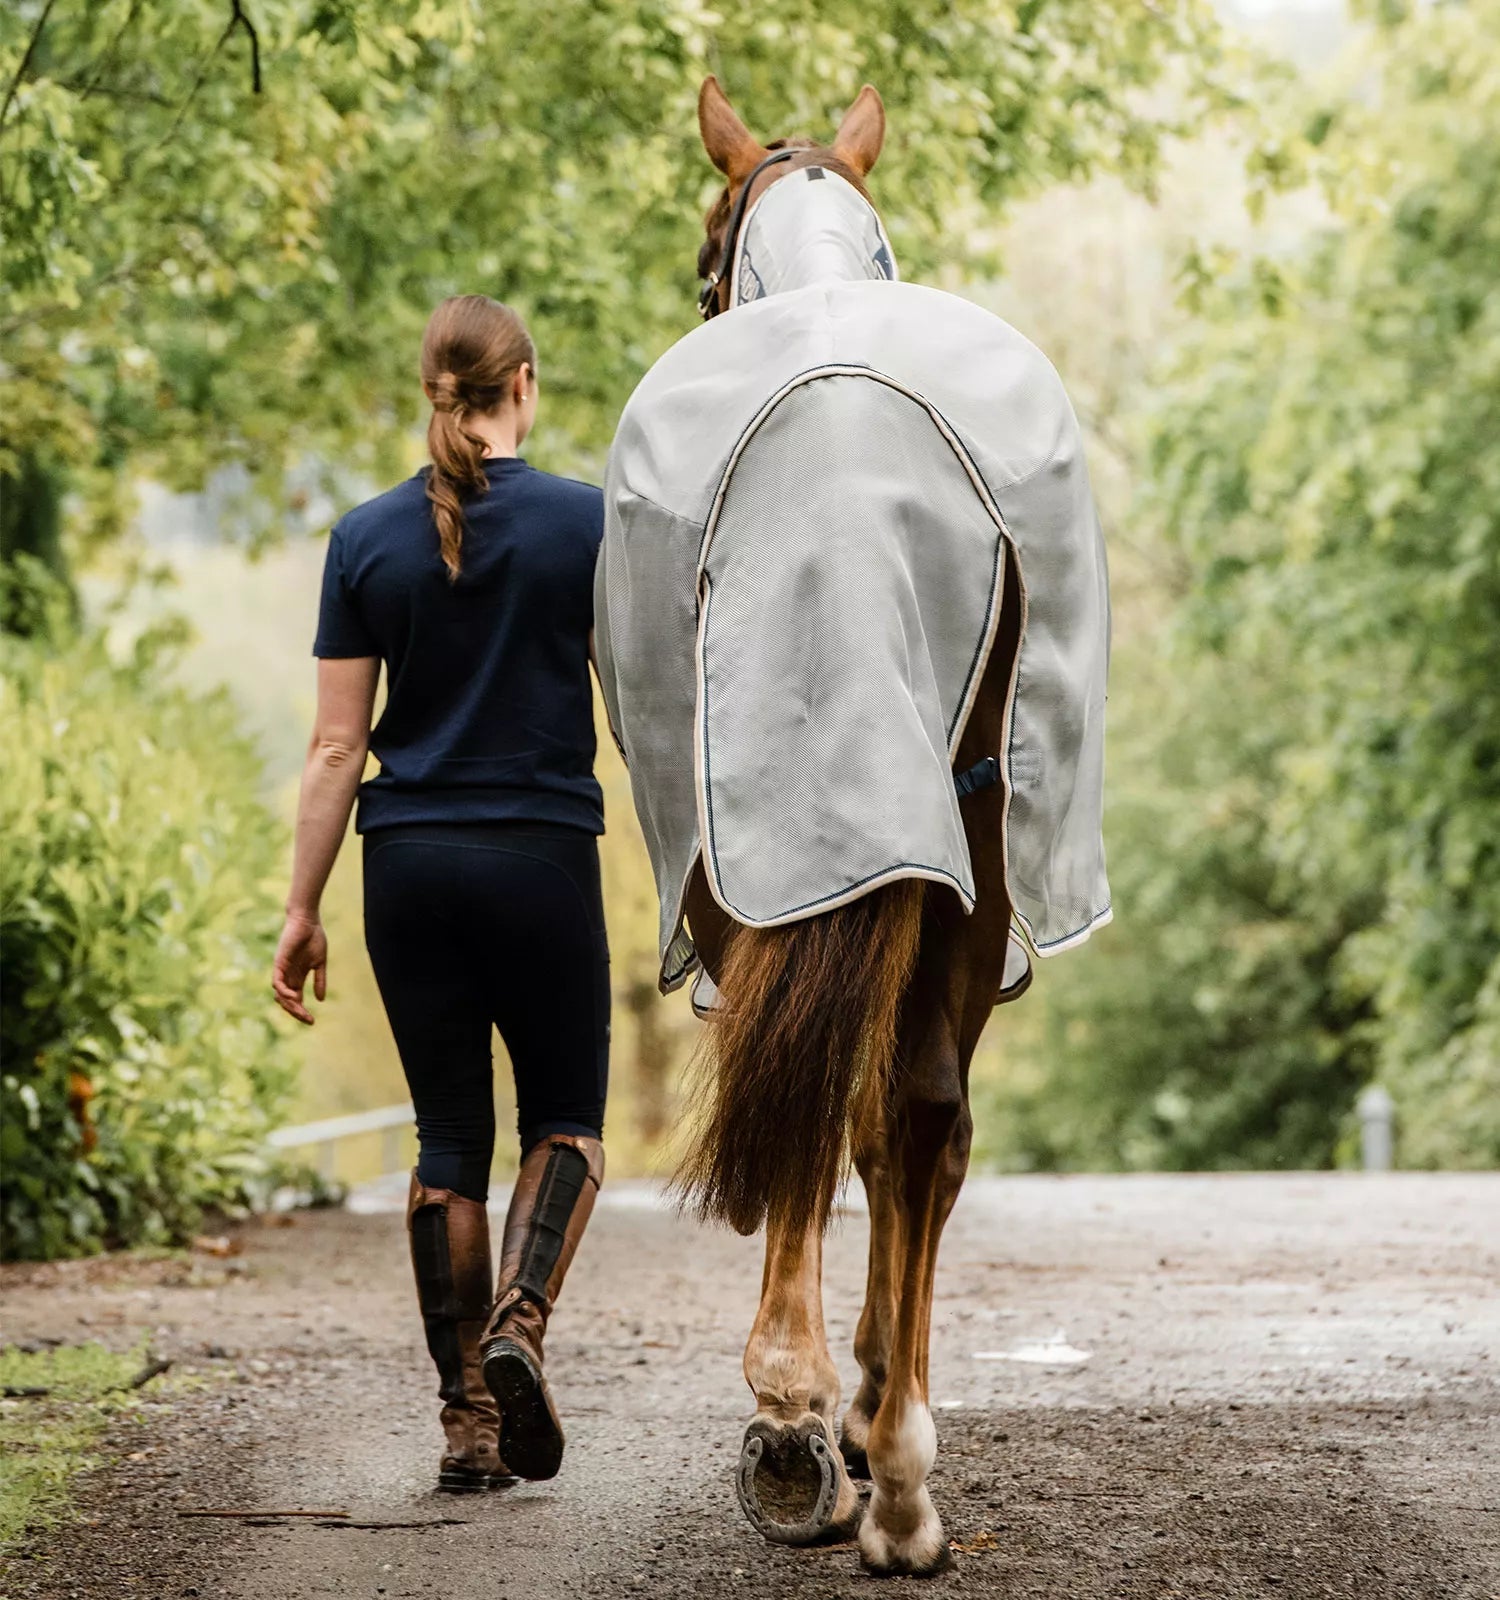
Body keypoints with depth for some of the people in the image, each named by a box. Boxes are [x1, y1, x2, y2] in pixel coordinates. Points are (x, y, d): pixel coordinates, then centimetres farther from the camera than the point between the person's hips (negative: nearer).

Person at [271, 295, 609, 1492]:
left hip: (410, 863, 2)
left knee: (450, 1134, 9)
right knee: (567, 1115, 12)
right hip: (544, 856, -2)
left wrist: (303, 911, 5)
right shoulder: (587, 522, -5)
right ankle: (521, 1318, -14)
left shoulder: (368, 539, 1)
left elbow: (336, 747, 1)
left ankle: (468, 1416, 7)